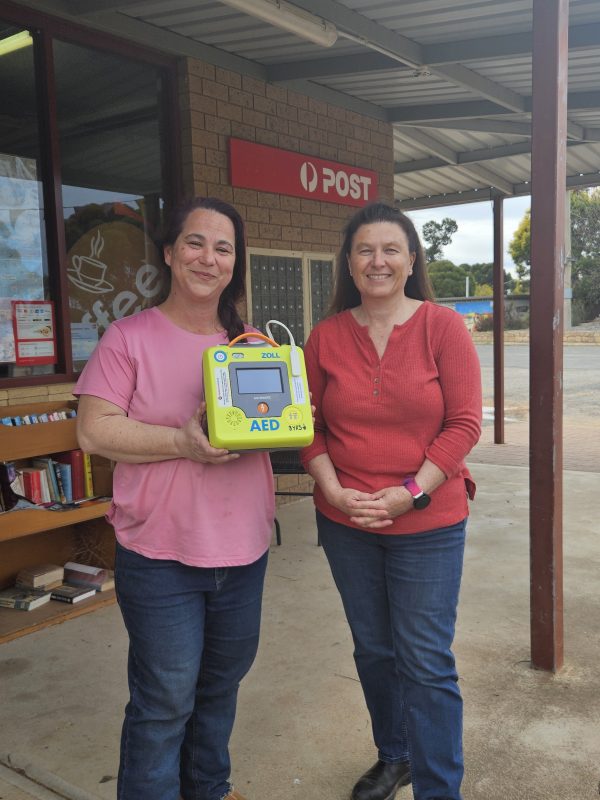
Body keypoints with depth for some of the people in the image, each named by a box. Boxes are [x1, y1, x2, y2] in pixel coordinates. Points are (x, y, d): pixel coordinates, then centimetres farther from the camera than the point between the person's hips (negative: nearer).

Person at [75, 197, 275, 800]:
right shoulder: (130, 337, -8)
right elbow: (94, 431, -14)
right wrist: (184, 442, -25)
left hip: (242, 545, 6)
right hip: (161, 552, -5)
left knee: (222, 681, 22)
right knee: (165, 701, 5)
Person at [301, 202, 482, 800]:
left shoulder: (442, 327, -7)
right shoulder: (326, 336, 0)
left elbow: (465, 422, -10)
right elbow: (308, 425, 2)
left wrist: (411, 493, -17)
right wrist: (335, 491, -12)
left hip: (428, 526, -3)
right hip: (345, 526, 4)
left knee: (426, 663, 4)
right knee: (373, 651, 20)